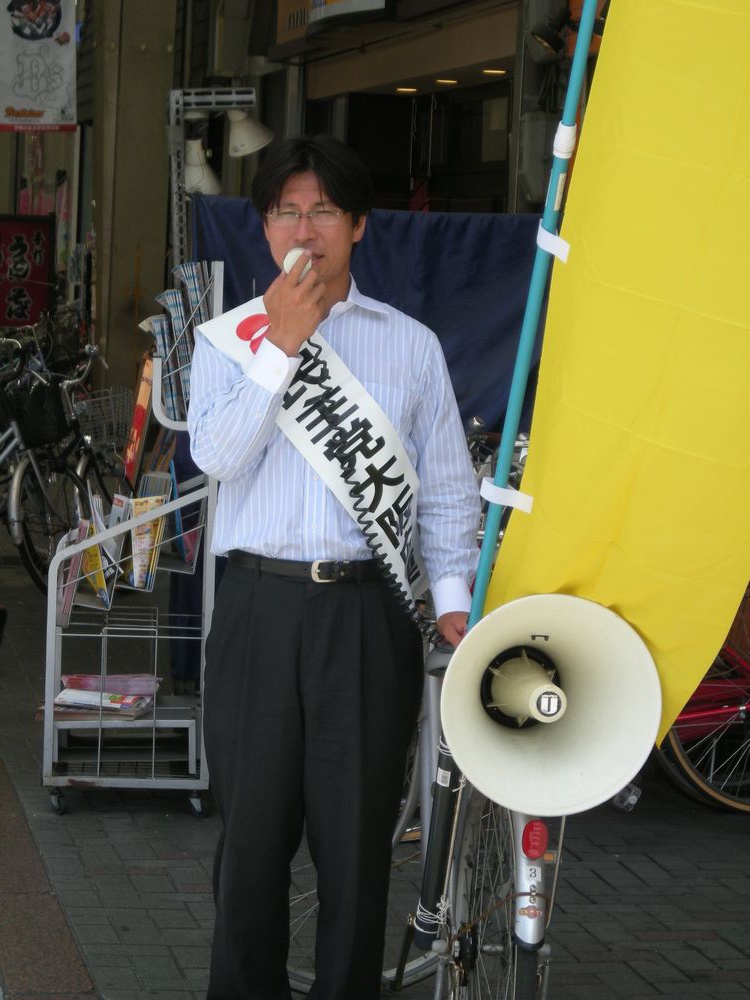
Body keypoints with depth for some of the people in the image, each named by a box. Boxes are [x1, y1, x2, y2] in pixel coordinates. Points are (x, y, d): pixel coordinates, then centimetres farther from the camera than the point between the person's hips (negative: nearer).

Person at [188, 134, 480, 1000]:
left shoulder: (410, 344, 9)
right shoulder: (228, 337, 9)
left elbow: (449, 486, 8)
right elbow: (215, 454, -8)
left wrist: (452, 596, -1)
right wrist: (280, 345, -11)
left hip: (369, 610, 0)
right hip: (260, 604, 0)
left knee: (357, 824, 3)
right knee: (252, 820, 6)